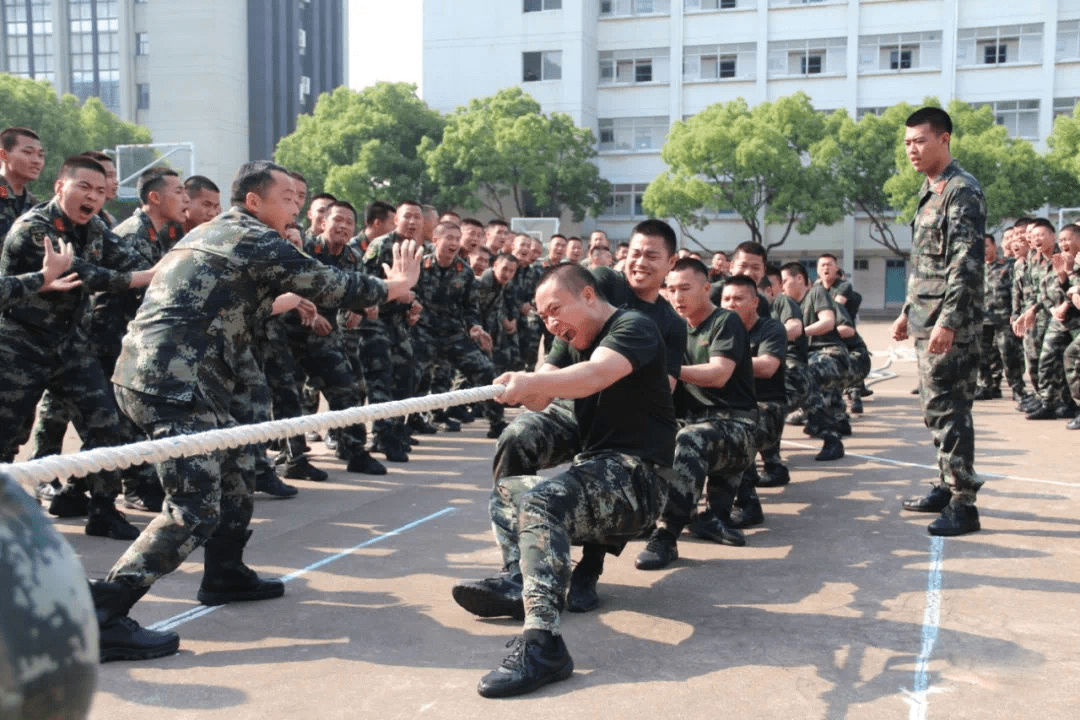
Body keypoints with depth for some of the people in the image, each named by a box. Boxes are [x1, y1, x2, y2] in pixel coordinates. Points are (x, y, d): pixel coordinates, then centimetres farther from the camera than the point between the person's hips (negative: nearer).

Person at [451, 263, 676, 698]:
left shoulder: (633, 328, -9)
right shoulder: (572, 340, 17)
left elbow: (595, 375, -30)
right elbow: (540, 400, 1)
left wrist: (532, 382, -46)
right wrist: (523, 388, -23)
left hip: (636, 475, -10)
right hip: (593, 471, 10)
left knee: (542, 500, -32)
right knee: (507, 491, 18)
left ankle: (543, 641, -41)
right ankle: (517, 581, -5)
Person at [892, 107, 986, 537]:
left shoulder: (962, 190, -12)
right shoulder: (930, 191, 16)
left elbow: (966, 262, -20)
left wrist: (947, 321, -25)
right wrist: (909, 312, 21)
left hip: (950, 322, -10)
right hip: (927, 317, 10)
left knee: (949, 407, -8)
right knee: (935, 406, 14)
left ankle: (963, 504, -2)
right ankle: (947, 487, 25)